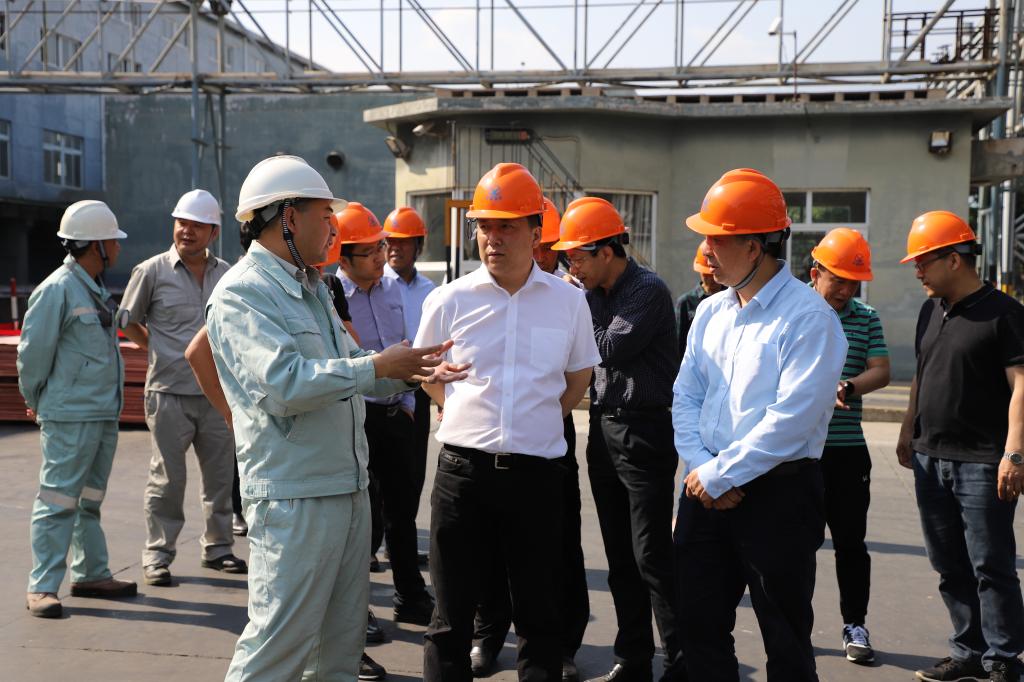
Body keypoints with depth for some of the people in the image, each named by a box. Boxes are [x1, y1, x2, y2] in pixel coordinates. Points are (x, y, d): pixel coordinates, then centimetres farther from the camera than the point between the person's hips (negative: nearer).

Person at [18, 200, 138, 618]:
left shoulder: (97, 290, 13)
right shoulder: (57, 289, -14)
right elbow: (32, 350, -12)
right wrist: (36, 401, -1)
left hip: (104, 414, 9)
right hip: (70, 416, -9)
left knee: (90, 501, 16)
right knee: (58, 501, -4)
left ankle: (91, 575, 25)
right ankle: (42, 587, 3)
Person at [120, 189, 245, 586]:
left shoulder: (225, 274, 8)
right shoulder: (152, 271, -2)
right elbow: (128, 322, 7)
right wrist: (157, 350, 2)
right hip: (169, 393, -4)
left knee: (220, 475, 11)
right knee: (168, 478, 1)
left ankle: (218, 548, 24)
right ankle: (157, 556, 13)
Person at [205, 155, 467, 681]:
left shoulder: (314, 288, 17)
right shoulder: (241, 293, -14)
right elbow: (285, 385, -27)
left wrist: (412, 373, 6)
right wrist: (378, 366, -20)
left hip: (349, 489, 9)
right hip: (293, 496, -9)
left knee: (344, 636, 18)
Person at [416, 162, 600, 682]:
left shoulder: (568, 302, 1)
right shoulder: (449, 300, -1)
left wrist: (542, 421, 10)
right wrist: (468, 415, 10)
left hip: (537, 471, 1)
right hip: (463, 467, 0)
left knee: (539, 613, 11)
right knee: (451, 611, 9)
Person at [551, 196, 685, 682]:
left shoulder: (648, 290, -11)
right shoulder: (596, 293, 11)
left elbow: (612, 350, -19)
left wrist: (582, 299, -9)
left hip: (643, 431, -8)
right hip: (603, 428, 8)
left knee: (652, 557, -6)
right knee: (619, 555, 13)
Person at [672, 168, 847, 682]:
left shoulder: (808, 317, -14)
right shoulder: (710, 312, 9)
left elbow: (792, 419, -21)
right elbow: (686, 395, 8)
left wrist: (717, 476, -17)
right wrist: (699, 467, -7)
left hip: (778, 493, -6)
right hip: (708, 490, 7)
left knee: (785, 639, 8)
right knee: (698, 622, 15)